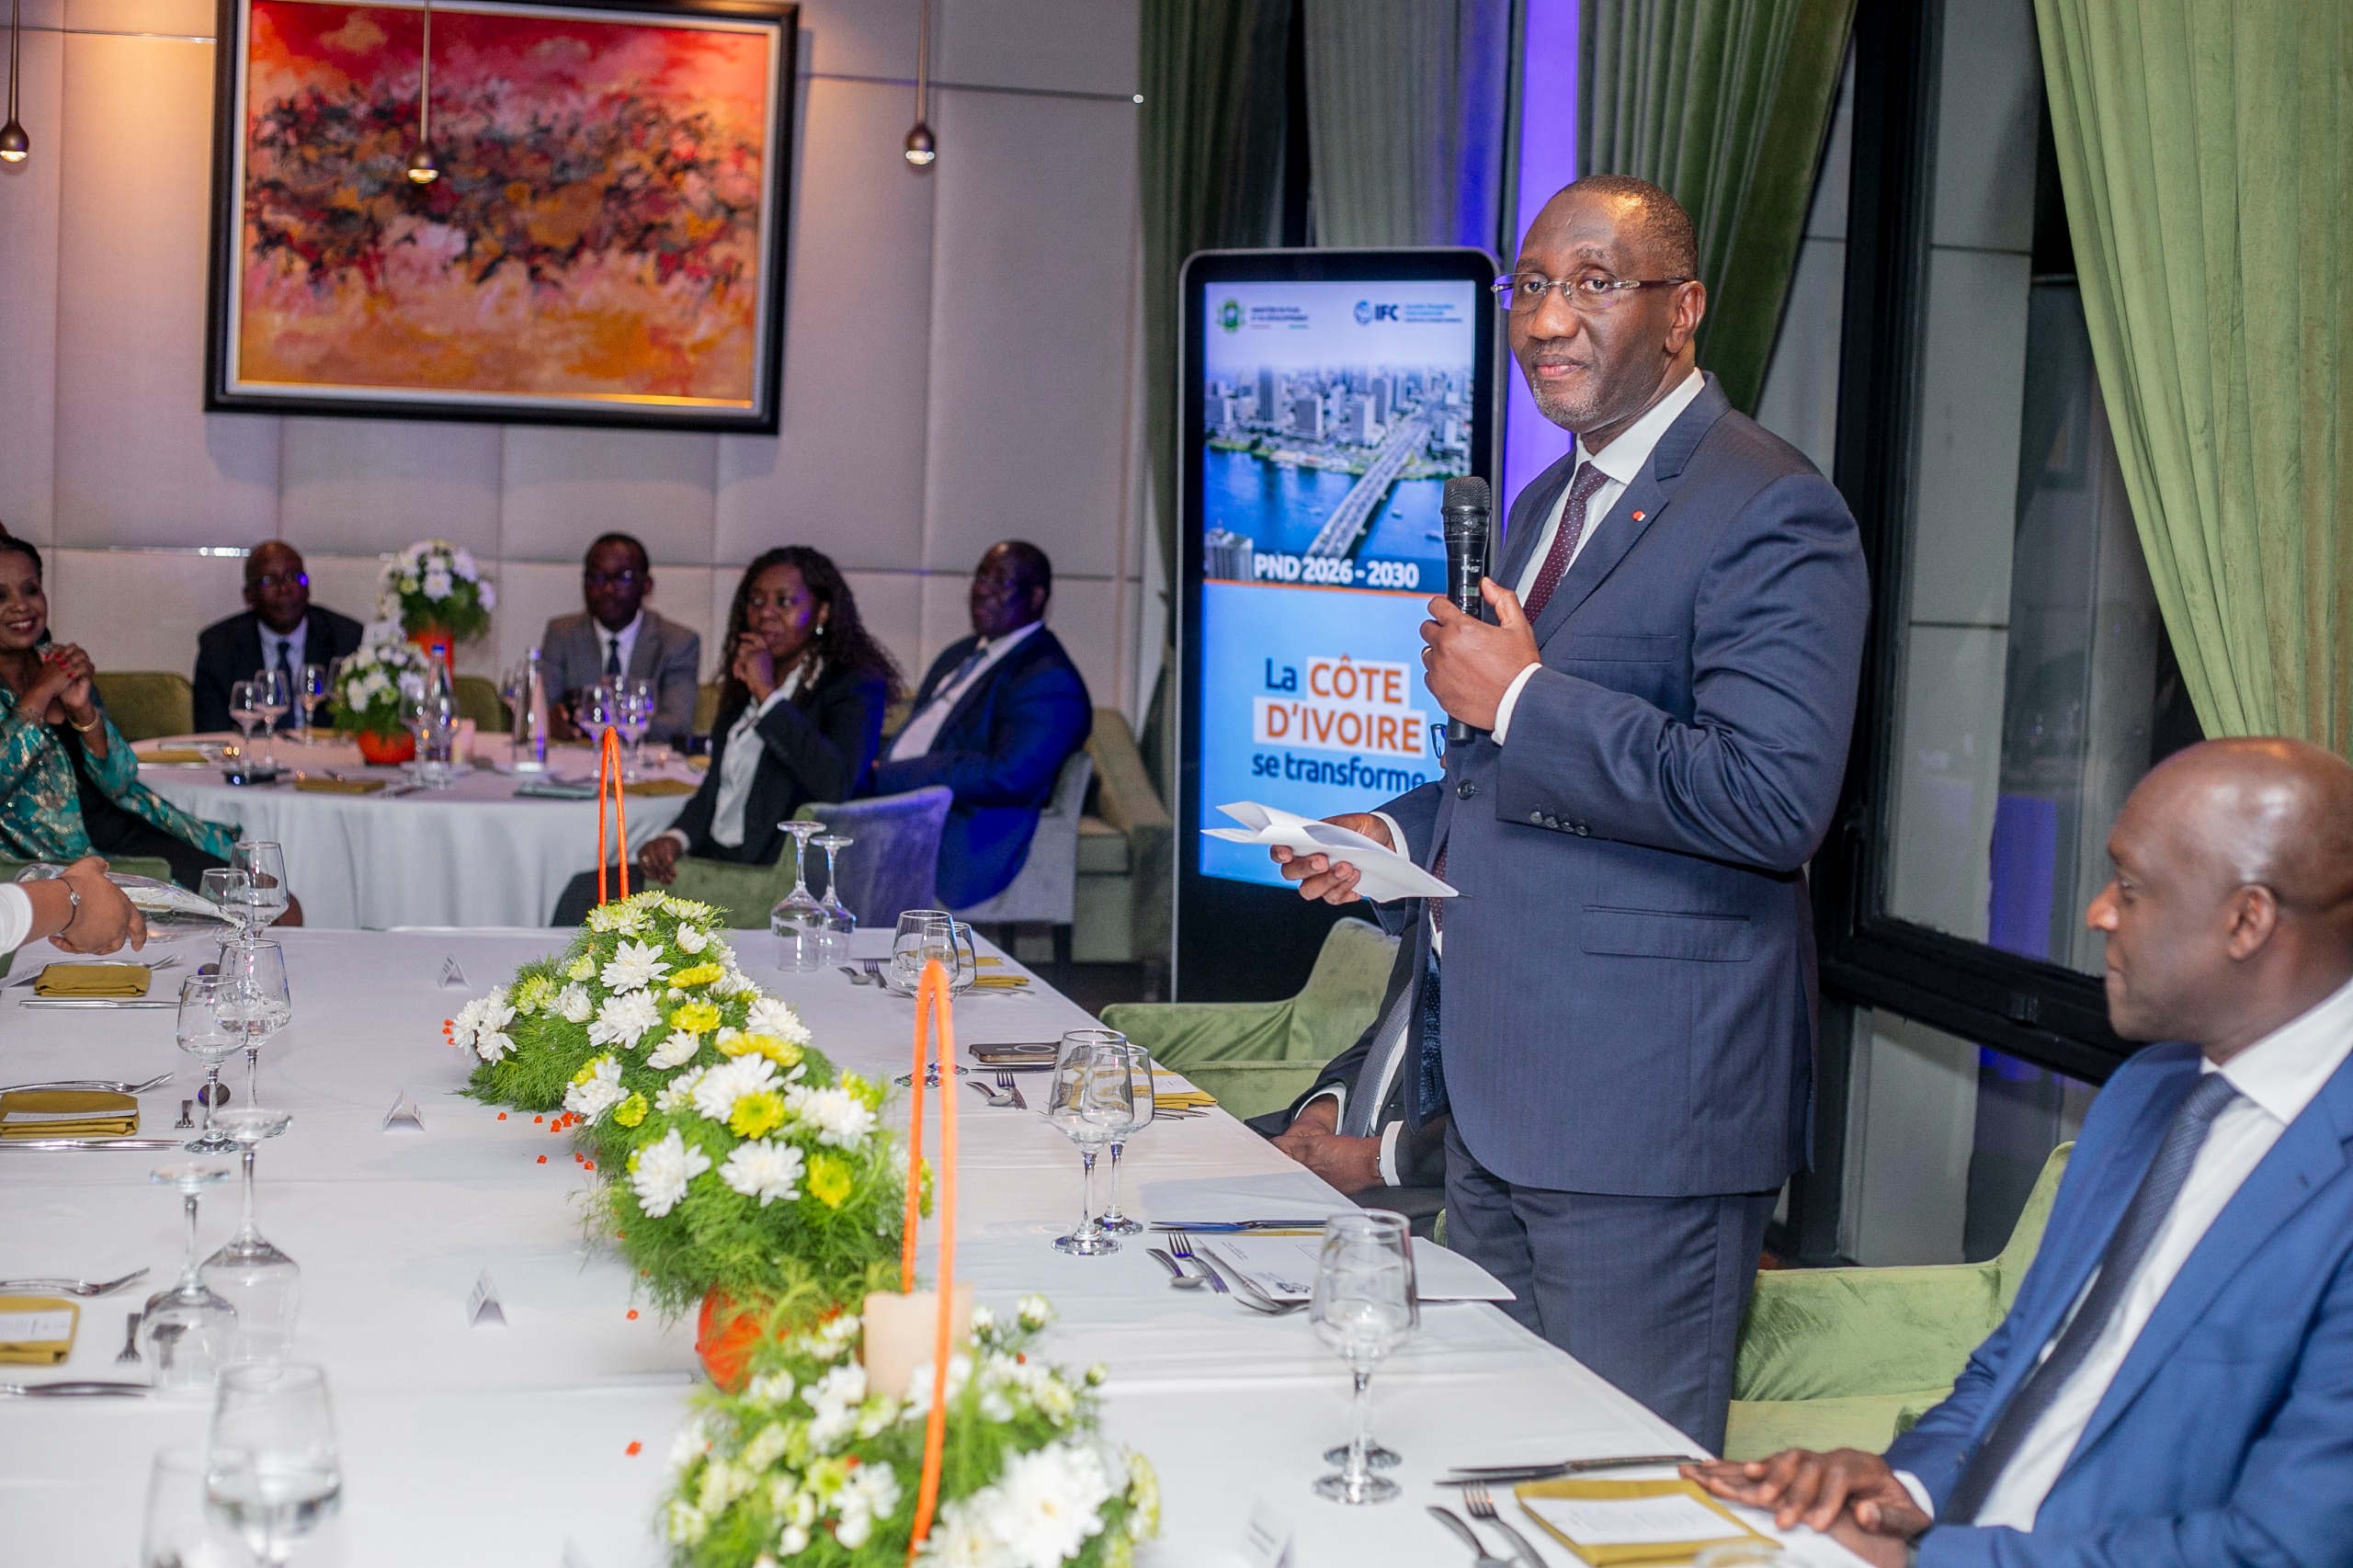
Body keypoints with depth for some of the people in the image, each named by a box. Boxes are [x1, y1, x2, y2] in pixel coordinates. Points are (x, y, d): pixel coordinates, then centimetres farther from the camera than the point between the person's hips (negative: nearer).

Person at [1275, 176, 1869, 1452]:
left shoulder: (1769, 514, -14)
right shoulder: (1549, 502, 17)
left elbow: (1772, 796, -26)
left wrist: (1518, 697, -19)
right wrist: (1402, 836, 10)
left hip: (1645, 1098, -9)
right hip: (1498, 1091, 9)